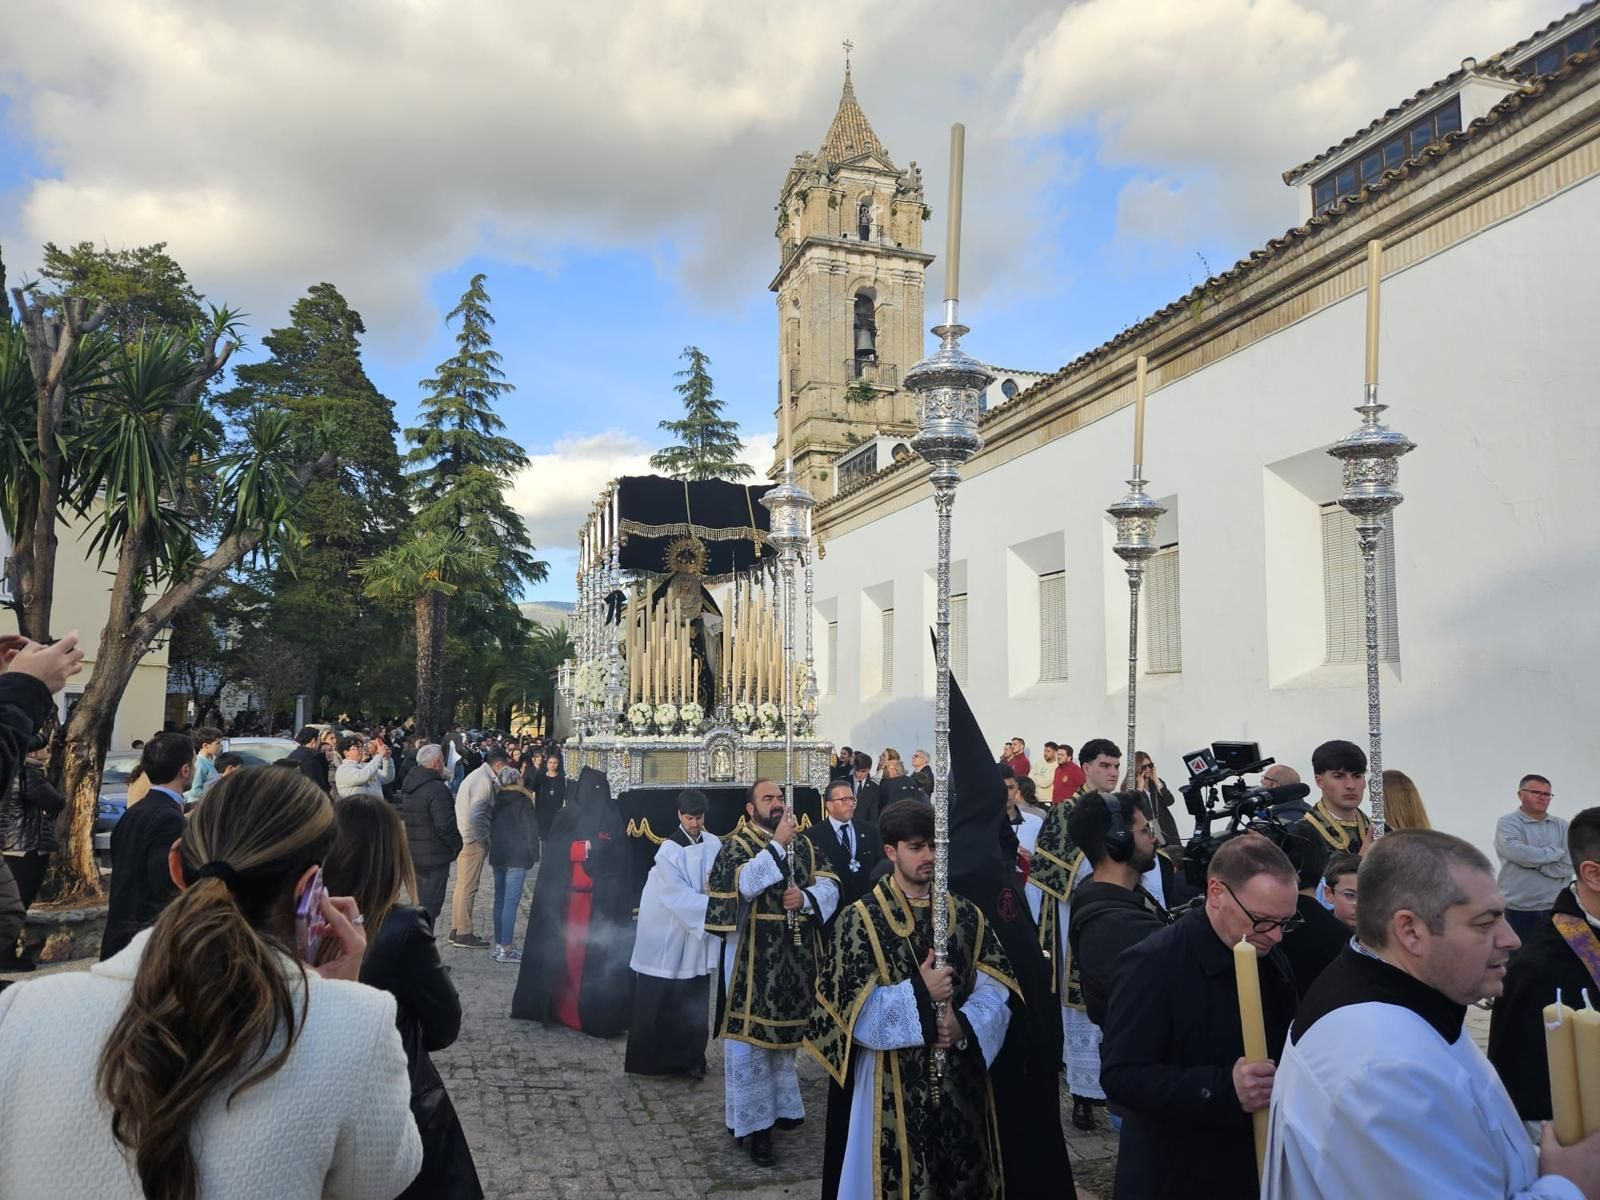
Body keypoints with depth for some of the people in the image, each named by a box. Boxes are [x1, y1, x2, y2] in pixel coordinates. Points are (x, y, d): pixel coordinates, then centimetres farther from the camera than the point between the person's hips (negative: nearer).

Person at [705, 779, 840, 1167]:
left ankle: (781, 1103, 34)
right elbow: (743, 885, -25)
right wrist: (777, 844, -23)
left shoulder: (803, 844, 9)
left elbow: (829, 886, 4)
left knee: (786, 1028, 17)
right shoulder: (736, 845, -7)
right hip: (753, 957, -5)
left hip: (795, 957, 5)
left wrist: (806, 897, -16)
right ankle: (755, 1121, 10)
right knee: (751, 1036, 0)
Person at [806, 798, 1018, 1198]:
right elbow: (852, 1009, -13)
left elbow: (997, 989, -2)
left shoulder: (967, 915, 4)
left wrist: (964, 1025, -19)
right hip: (893, 1086, -3)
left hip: (961, 1082, 4)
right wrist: (918, 994, -20)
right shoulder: (859, 920, -7)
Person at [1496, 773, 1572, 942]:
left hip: (1557, 911, 3)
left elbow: (1569, 865, -4)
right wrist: (1554, 853, -10)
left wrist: (1534, 861, -9)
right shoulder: (1508, 823, -2)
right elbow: (1515, 851, -22)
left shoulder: (1562, 826, 8)